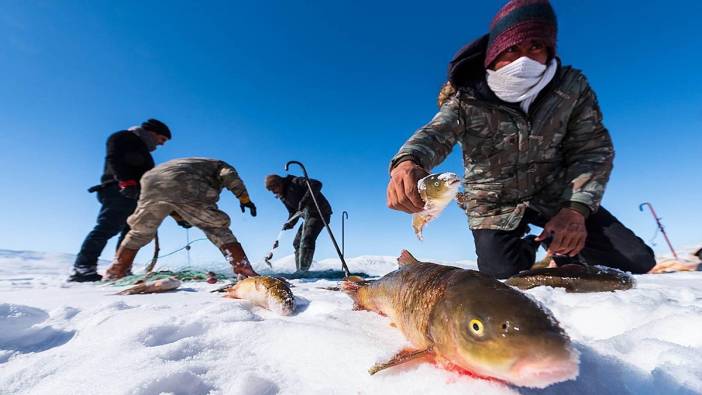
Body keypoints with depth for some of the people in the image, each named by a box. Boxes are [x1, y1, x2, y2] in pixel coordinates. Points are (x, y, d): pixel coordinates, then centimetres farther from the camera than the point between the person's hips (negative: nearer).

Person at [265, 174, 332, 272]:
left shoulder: (295, 182, -14)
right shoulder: (282, 196, 11)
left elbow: (316, 184, -27)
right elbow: (293, 212, 15)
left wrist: (304, 200, -36)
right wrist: (290, 223, -6)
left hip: (320, 212, -10)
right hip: (308, 216, 10)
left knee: (307, 239, -22)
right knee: (297, 242, 10)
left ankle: (303, 270, -23)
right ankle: (300, 271, 16)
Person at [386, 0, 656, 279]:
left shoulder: (572, 87, -11)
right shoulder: (467, 100, -19)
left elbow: (593, 149, -9)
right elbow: (435, 133, -37)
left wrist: (576, 208, -25)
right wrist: (408, 162, -62)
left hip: (555, 195, 3)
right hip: (495, 206, -2)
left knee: (637, 263, -3)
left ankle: (562, 251, 29)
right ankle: (526, 252, 25)